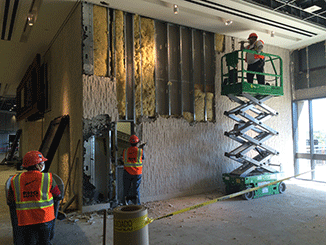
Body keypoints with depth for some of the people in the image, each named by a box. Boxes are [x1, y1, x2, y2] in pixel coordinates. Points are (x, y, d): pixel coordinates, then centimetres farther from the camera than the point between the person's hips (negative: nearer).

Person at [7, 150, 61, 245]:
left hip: (25, 221, 2)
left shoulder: (15, 180, 0)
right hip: (45, 219, -1)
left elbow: (10, 199, 11)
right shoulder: (48, 178, -8)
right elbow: (58, 196, 4)